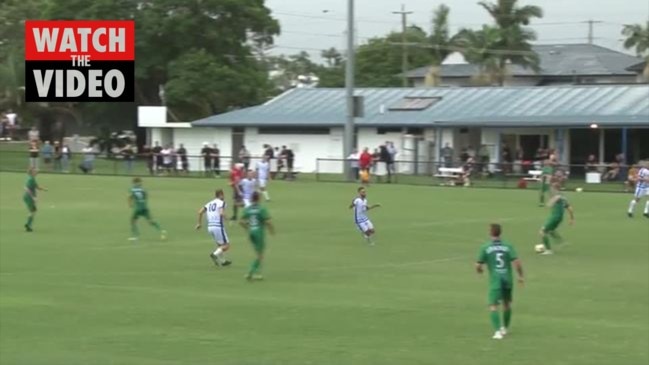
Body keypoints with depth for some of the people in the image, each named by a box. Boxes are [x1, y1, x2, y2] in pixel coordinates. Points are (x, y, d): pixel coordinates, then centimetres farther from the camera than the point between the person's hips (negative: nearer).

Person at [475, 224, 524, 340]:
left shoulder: (485, 247, -6)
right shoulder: (507, 246, -3)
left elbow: (478, 266, -5)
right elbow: (517, 262, -10)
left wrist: (480, 270, 19)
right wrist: (521, 276, 3)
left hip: (495, 280, -3)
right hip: (508, 279, 3)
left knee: (493, 306, -4)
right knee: (507, 304, 22)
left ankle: (498, 331, -21)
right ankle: (505, 328, 36)